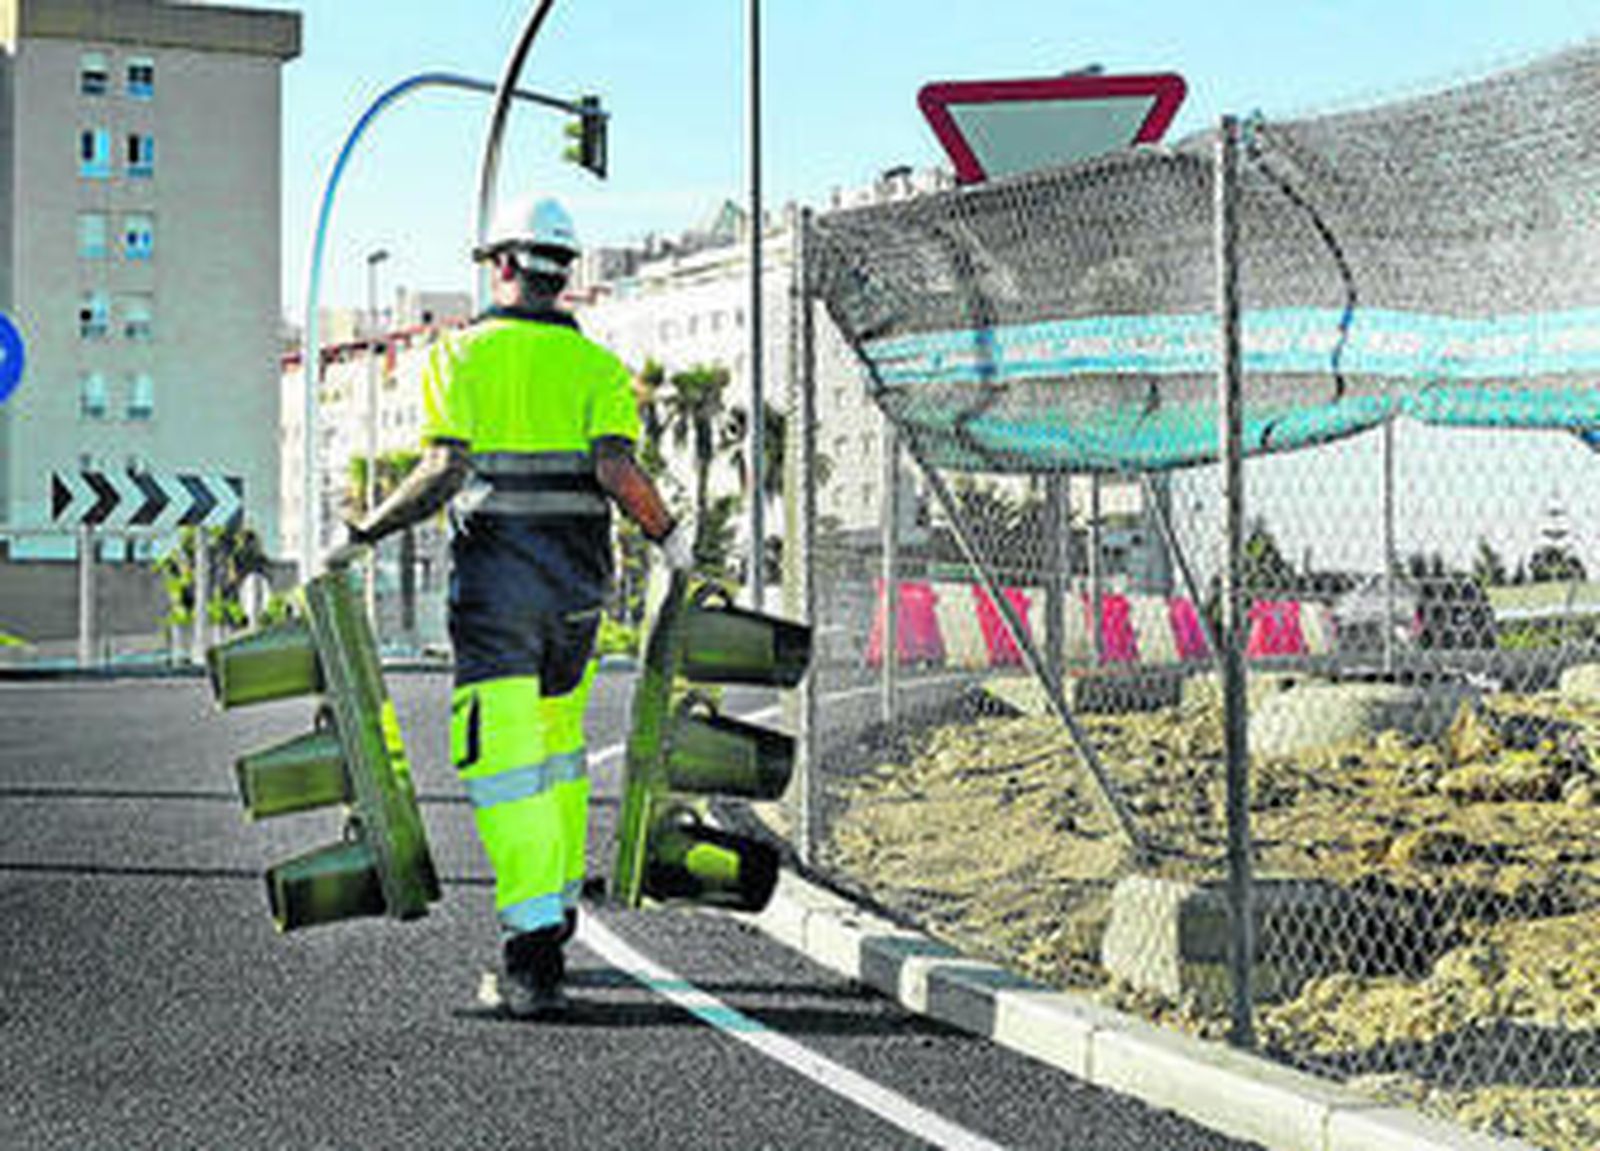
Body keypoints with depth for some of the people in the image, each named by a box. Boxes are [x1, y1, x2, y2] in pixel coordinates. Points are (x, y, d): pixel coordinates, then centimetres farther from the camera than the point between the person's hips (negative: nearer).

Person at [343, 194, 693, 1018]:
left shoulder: (460, 355, 1)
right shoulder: (597, 364, 7)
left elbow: (445, 470, -11)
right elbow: (617, 469, -9)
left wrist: (364, 534, -2)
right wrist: (673, 541, 5)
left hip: (495, 579, -3)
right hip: (579, 580, 4)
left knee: (504, 764, -7)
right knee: (558, 747, 21)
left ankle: (535, 950, -16)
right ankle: (557, 905, 30)